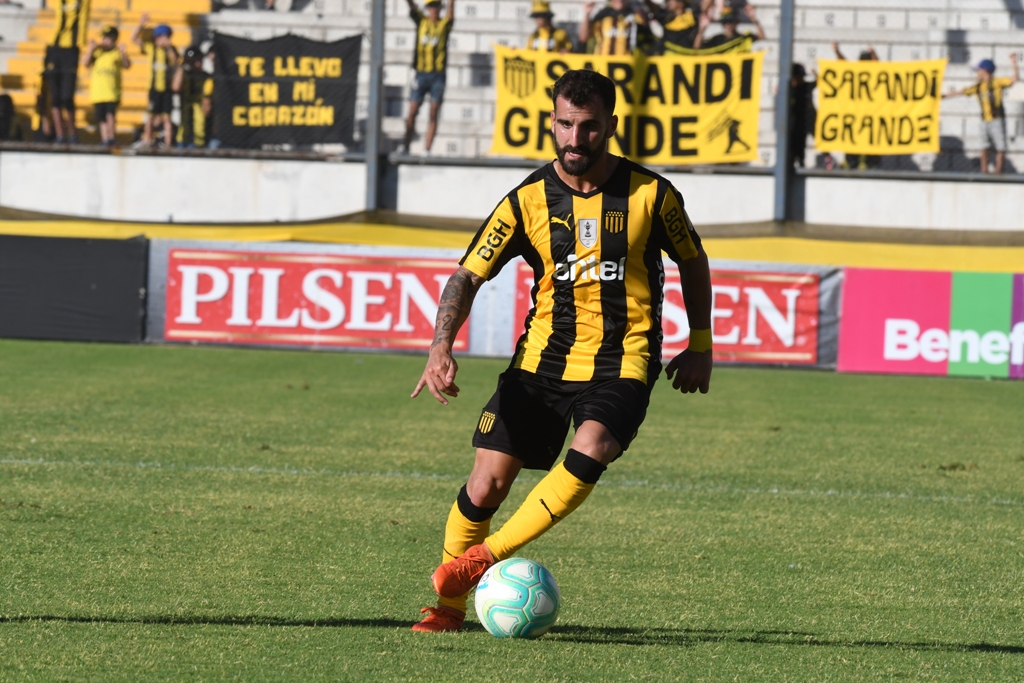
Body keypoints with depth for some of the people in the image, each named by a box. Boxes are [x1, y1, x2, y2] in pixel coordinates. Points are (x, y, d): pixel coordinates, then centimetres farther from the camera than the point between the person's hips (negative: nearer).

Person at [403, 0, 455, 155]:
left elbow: (450, 13, -10)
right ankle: (405, 147, 5)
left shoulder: (444, 24, 7)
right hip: (421, 74, 1)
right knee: (412, 113, -2)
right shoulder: (421, 21, 9)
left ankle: (427, 150, -2)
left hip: (438, 75, -1)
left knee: (433, 115, -3)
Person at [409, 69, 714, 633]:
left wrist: (700, 345, 13)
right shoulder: (528, 200, -3)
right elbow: (468, 275, -6)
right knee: (486, 485, -6)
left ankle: (486, 556, -18)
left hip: (621, 367, -2)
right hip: (541, 360, 2)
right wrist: (440, 347, -22)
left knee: (590, 450, -31)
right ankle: (448, 604, 16)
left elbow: (692, 261, 14)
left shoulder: (651, 195, -4)